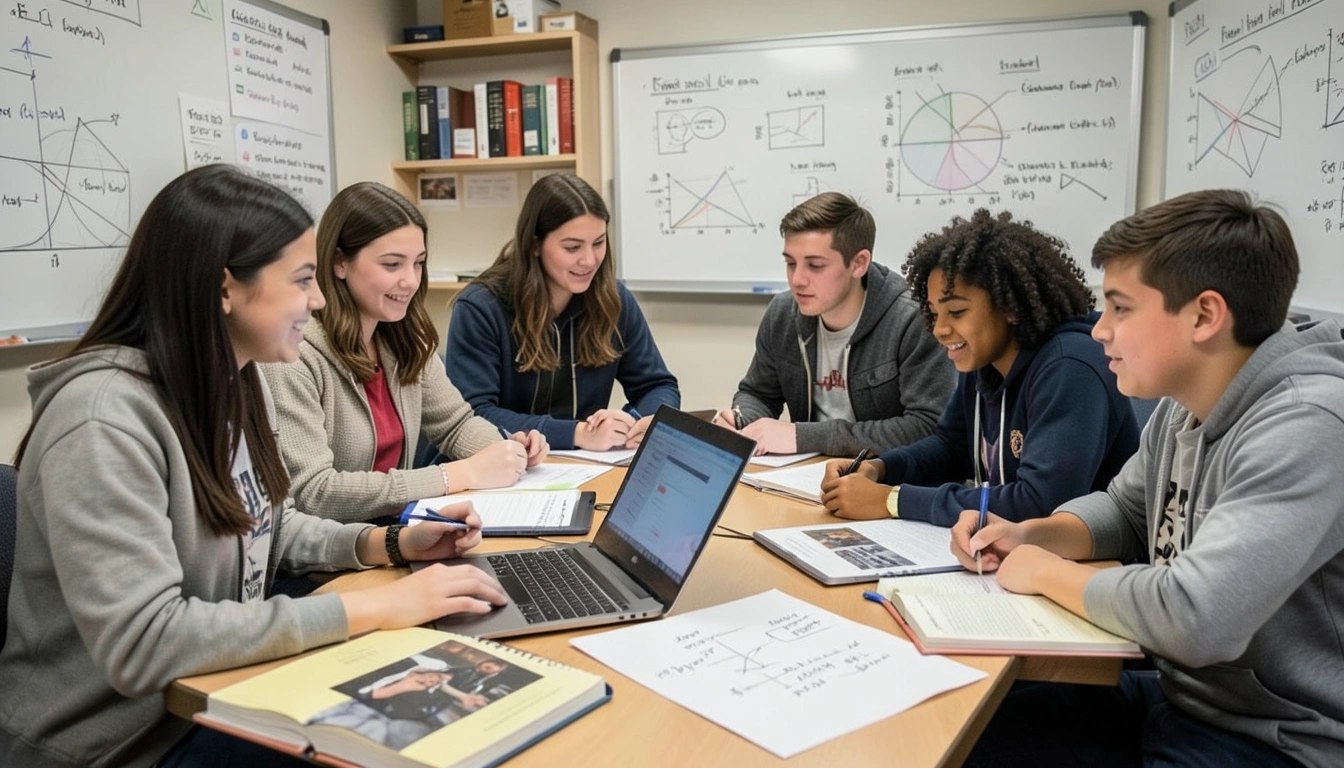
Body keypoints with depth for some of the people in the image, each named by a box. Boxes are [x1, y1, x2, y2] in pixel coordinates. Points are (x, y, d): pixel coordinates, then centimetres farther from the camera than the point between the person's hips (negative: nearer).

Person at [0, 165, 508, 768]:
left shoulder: (239, 382, 1)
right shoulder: (103, 418, -27)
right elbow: (141, 644, -32)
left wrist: (389, 545, -3)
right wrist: (375, 607, -30)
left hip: (217, 695, 8)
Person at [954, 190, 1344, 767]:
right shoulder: (1184, 406, 2)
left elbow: (1193, 619, -35)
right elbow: (1124, 510, 19)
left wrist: (1046, 572, -18)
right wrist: (1030, 535, -1)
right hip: (1177, 698, 8)